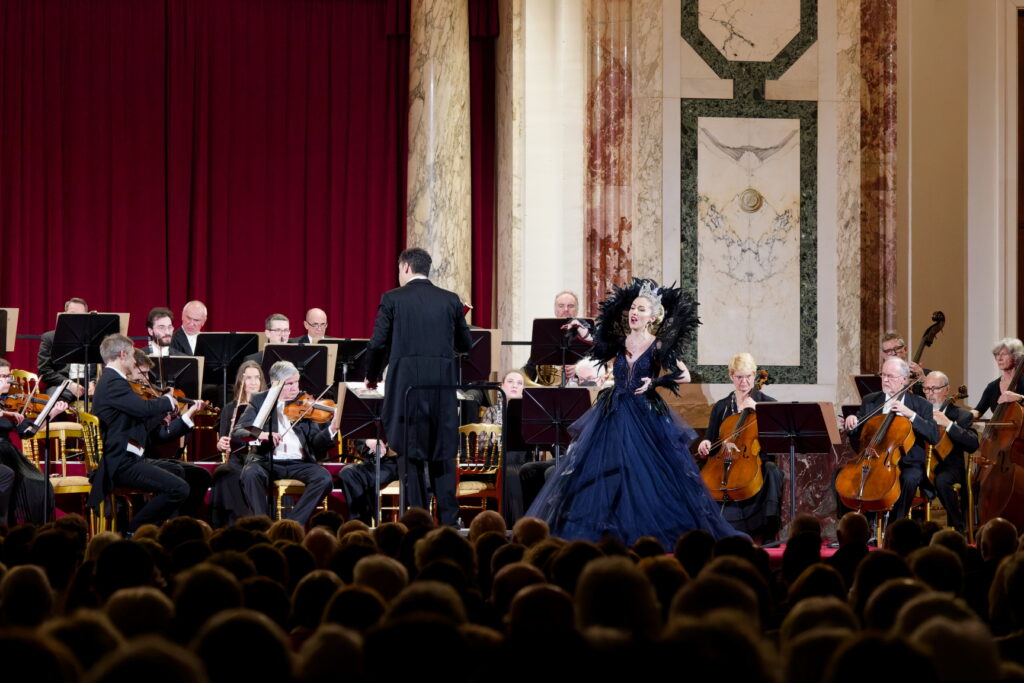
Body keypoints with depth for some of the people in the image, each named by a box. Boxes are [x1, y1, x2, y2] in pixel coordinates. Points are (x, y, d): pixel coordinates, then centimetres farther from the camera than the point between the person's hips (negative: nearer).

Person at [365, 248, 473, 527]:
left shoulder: (393, 299, -2)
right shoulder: (450, 300, 7)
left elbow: (378, 343, -3)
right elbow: (465, 344, 13)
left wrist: (372, 376, 13)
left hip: (406, 384, -3)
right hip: (443, 386, 3)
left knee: (410, 452, 3)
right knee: (443, 452, 9)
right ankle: (449, 520, 6)